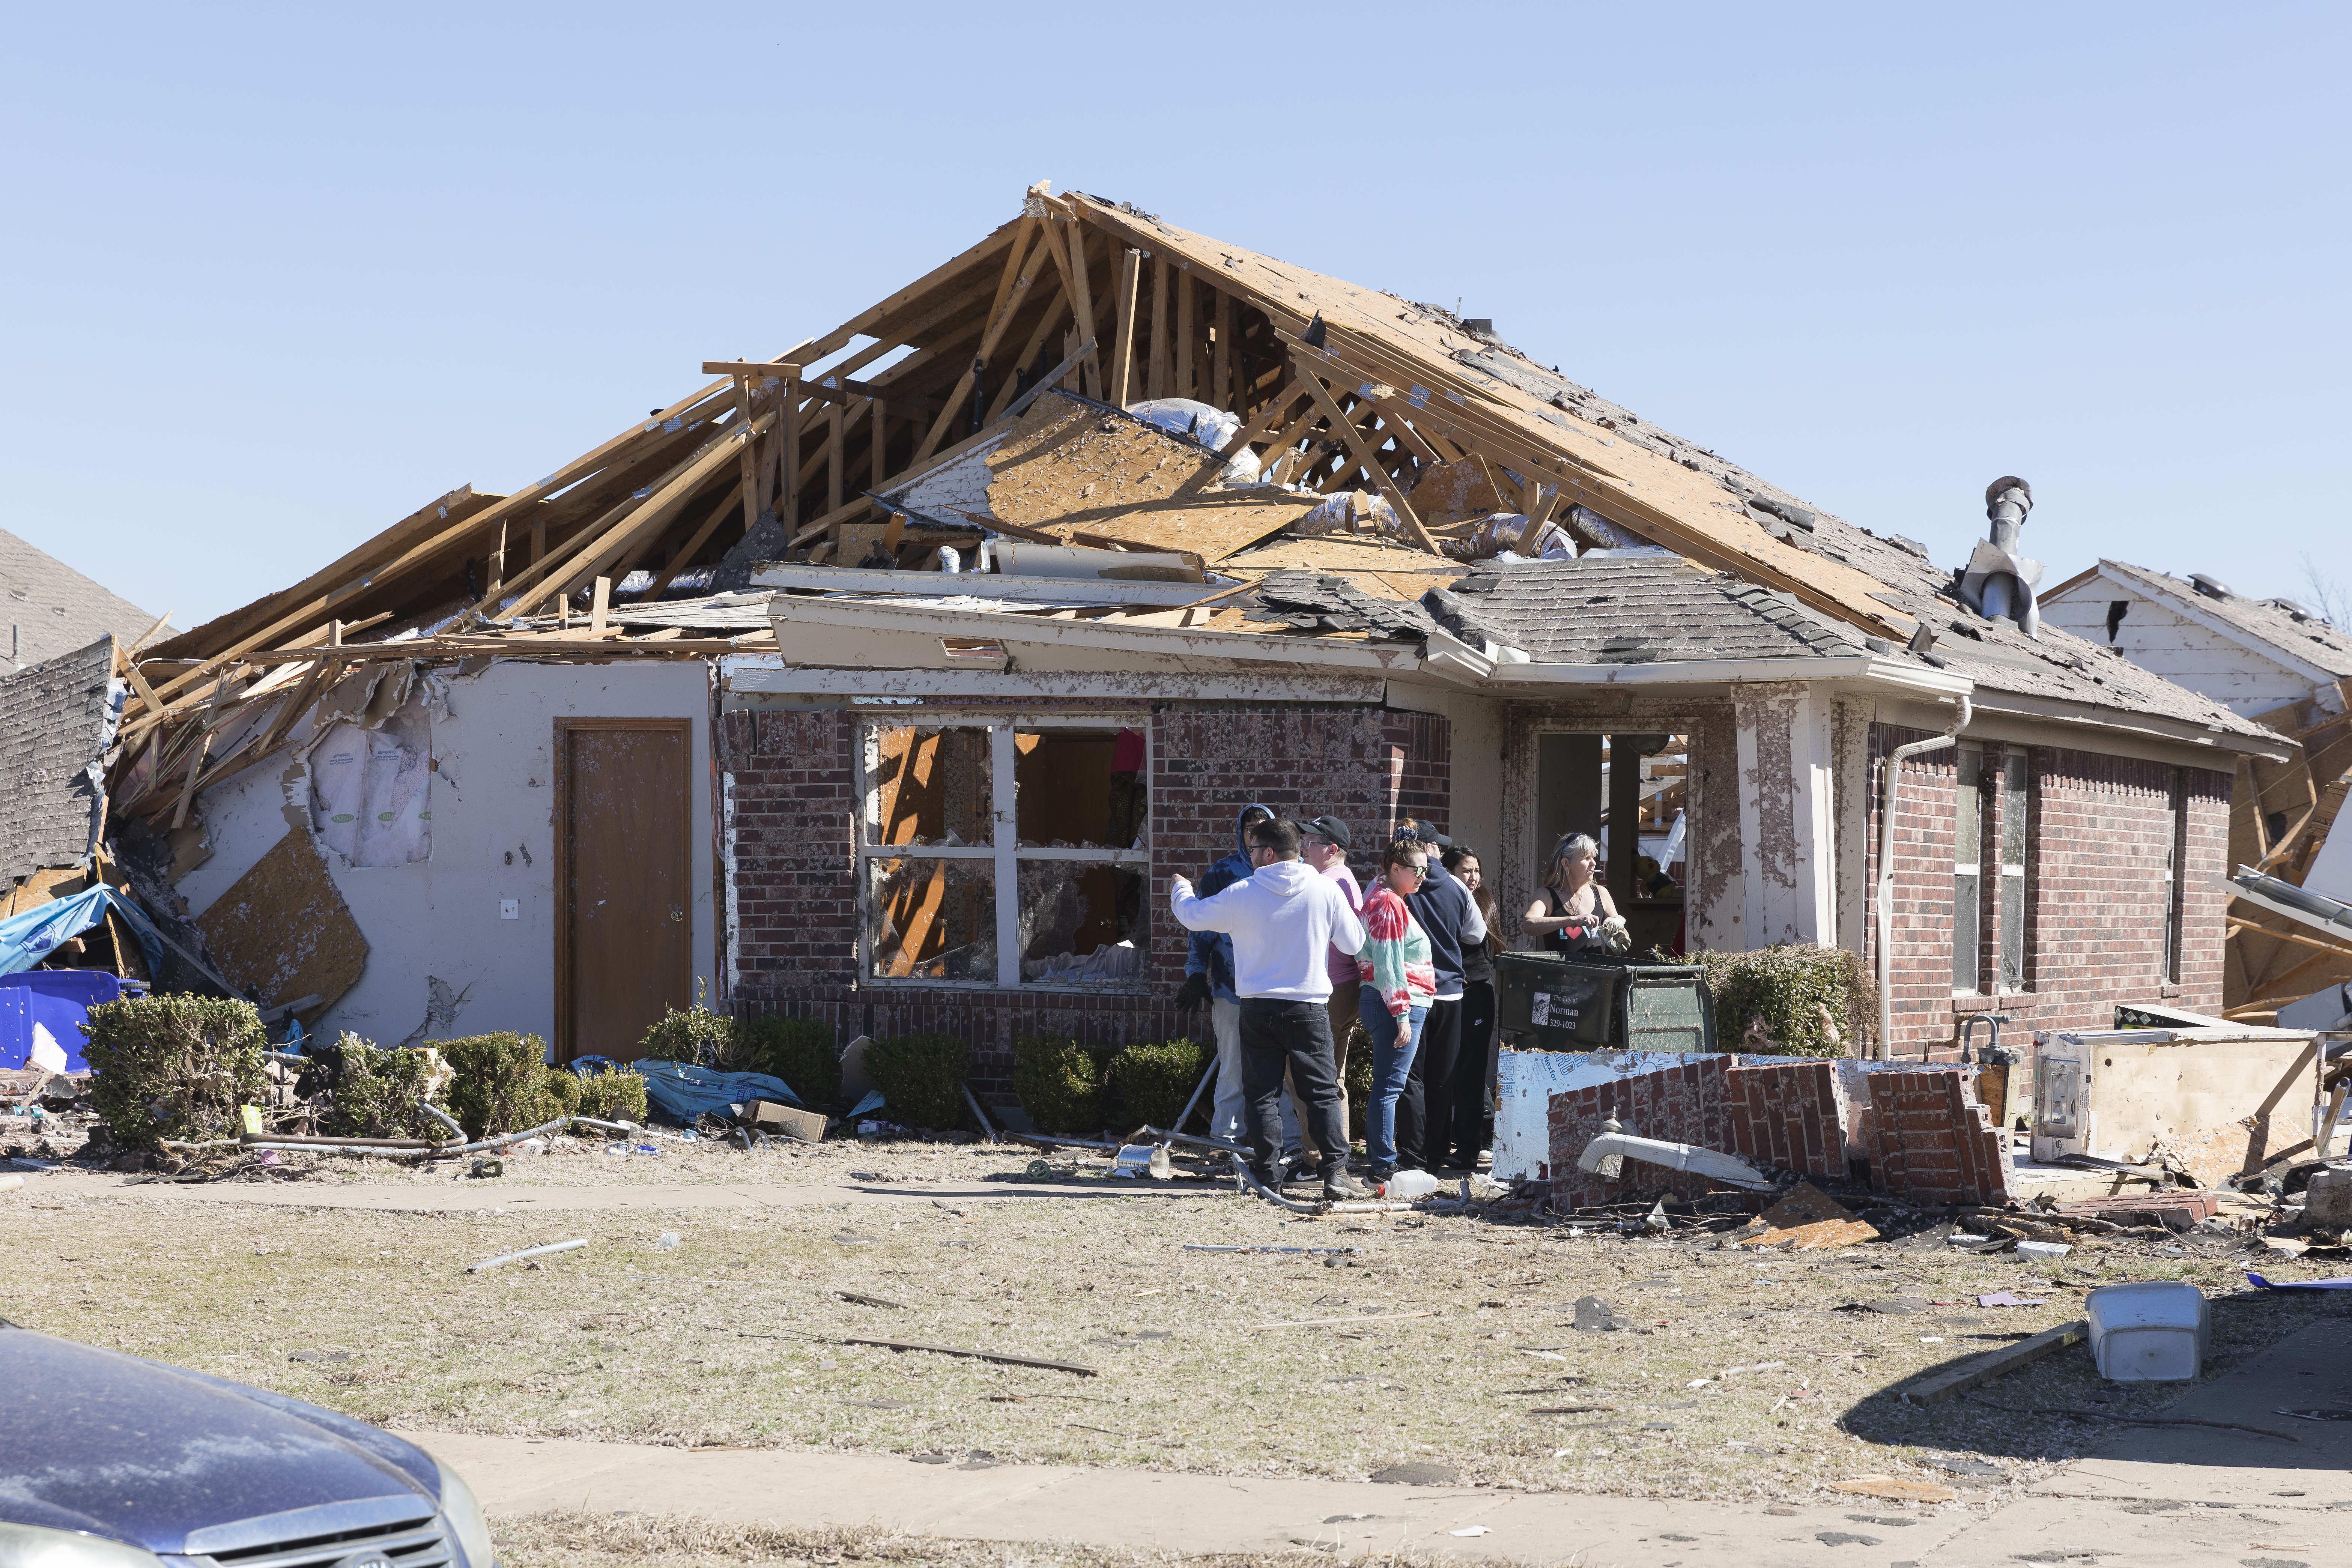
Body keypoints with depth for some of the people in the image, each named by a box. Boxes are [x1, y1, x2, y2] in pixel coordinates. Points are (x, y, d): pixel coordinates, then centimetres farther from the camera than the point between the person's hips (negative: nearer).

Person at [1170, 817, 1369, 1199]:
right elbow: (1354, 943, 3)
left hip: (1257, 1009, 0)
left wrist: (1181, 890, 30)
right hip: (1309, 1008, 0)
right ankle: (1337, 1171, -5)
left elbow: (1193, 916, 8)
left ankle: (1268, 1177, 6)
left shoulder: (1242, 894, -6)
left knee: (1263, 1096, 8)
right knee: (1323, 1094, 5)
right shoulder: (1325, 891, -5)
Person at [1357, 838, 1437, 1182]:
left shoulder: (1385, 898, 18)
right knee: (1390, 1086, -9)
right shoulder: (1388, 904, -14)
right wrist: (1402, 1014, -21)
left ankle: (1376, 1157, 22)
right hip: (1397, 1002, -11)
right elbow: (1388, 964, -19)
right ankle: (1383, 1166, -9)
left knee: (1386, 1084, 15)